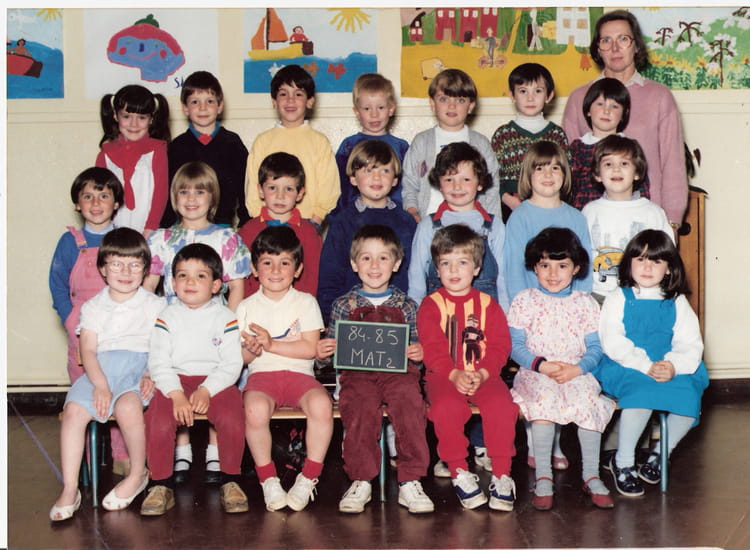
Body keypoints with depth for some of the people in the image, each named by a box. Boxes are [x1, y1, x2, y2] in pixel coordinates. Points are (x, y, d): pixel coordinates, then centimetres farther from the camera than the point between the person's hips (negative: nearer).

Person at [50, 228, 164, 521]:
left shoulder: (154, 305, 11)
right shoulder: (93, 307, 15)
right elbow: (88, 350, 3)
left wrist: (152, 375, -15)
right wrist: (99, 384, -14)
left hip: (138, 367, -2)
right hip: (100, 368, 2)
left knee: (127, 406, -34)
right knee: (73, 409, -25)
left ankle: (138, 473, -10)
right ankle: (69, 489, -18)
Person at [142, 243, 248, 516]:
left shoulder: (225, 318, 4)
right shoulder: (166, 318, 7)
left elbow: (232, 364, -3)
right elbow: (158, 363, -1)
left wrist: (206, 391, -17)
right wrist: (176, 394, -17)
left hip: (216, 381, -1)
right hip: (175, 382, 1)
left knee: (231, 418, -28)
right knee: (158, 419, -26)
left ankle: (230, 481, -8)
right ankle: (161, 486, -9)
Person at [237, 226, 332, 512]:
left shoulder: (306, 303, 9)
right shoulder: (246, 307, 12)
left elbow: (310, 348, -3)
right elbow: (241, 357, 8)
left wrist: (271, 344, -12)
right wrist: (251, 350, -16)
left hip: (299, 374, 0)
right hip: (262, 374, 0)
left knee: (321, 404, -32)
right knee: (255, 409, -35)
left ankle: (308, 478, -14)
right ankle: (268, 480, -15)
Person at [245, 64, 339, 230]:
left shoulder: (319, 141, 8)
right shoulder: (262, 141, 11)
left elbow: (328, 191, 5)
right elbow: (252, 189, 8)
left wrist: (316, 219, -7)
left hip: (309, 223, -1)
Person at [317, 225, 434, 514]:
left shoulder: (406, 305, 17)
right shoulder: (344, 305, 16)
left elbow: (416, 349, 17)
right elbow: (332, 352, 18)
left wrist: (419, 353, -6)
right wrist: (322, 352, -4)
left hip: (399, 372, 0)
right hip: (357, 373, 0)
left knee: (409, 403, -30)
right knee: (361, 406, -32)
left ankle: (410, 481, -22)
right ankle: (360, 481, -21)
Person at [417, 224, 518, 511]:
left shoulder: (488, 304, 11)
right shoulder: (431, 305, 6)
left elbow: (500, 346, 2)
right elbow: (432, 348, -5)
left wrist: (481, 374, -16)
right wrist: (454, 375, -21)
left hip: (484, 376, 1)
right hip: (443, 376, -1)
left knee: (501, 404, -27)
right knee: (446, 406, -32)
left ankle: (502, 474, -14)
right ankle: (459, 471, -14)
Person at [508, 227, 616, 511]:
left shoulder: (585, 303, 12)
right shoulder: (524, 301, 7)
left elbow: (595, 348, 6)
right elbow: (515, 346, 1)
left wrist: (577, 369, -14)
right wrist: (542, 366, -15)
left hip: (577, 373, 2)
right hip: (535, 373, -1)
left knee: (589, 399, -30)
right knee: (544, 397, -34)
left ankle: (591, 475, -17)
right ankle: (543, 477, -28)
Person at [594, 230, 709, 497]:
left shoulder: (677, 303, 14)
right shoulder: (618, 300, 5)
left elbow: (691, 344, 5)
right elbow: (612, 343, -8)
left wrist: (674, 366, -17)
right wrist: (646, 365, -20)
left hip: (670, 371, 4)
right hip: (624, 369, -3)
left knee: (690, 395, -24)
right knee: (642, 393, -34)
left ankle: (660, 453, 2)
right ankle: (622, 462, -15)